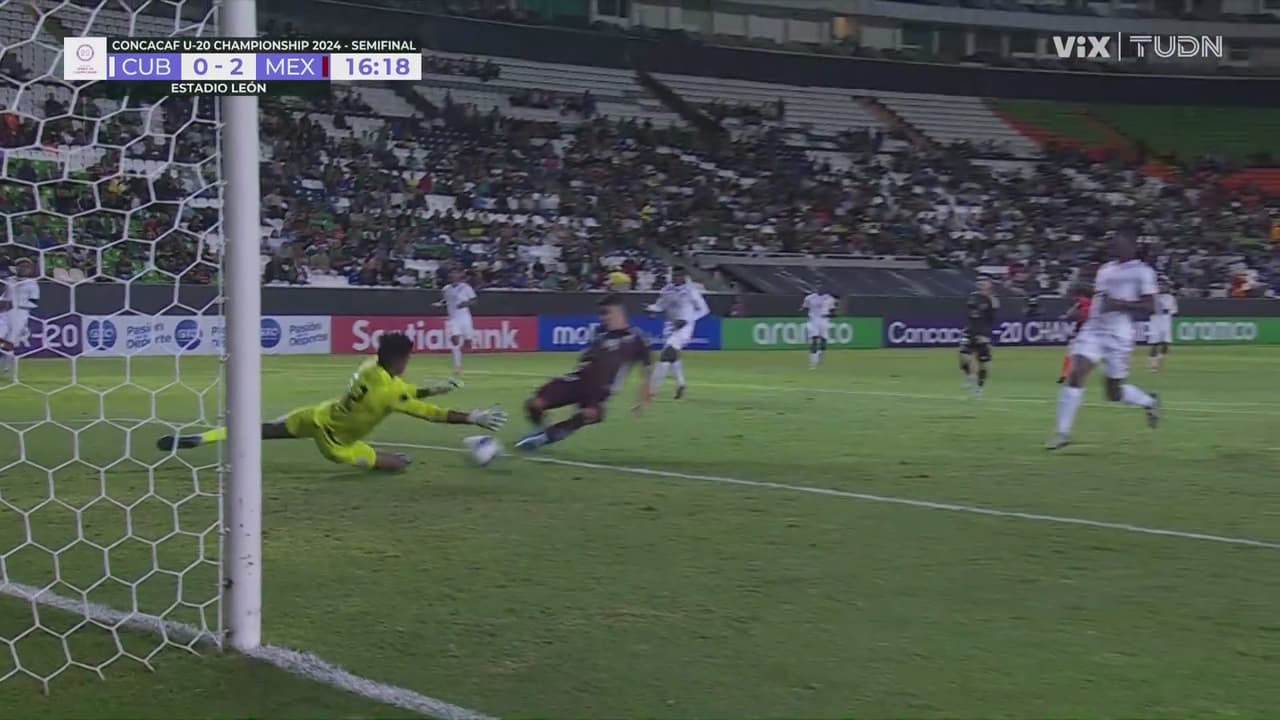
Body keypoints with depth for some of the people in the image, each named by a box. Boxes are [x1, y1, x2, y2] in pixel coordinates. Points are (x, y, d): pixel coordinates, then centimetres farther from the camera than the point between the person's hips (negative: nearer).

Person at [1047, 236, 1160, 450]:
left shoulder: (1142, 272, -3)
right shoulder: (1105, 270, 16)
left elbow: (1149, 307, -9)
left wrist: (1120, 304, -20)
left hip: (1118, 334, -5)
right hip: (1093, 329, 5)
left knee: (1114, 392, 3)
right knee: (1075, 375, -13)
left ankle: (1149, 402, 35)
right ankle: (1062, 432, -10)